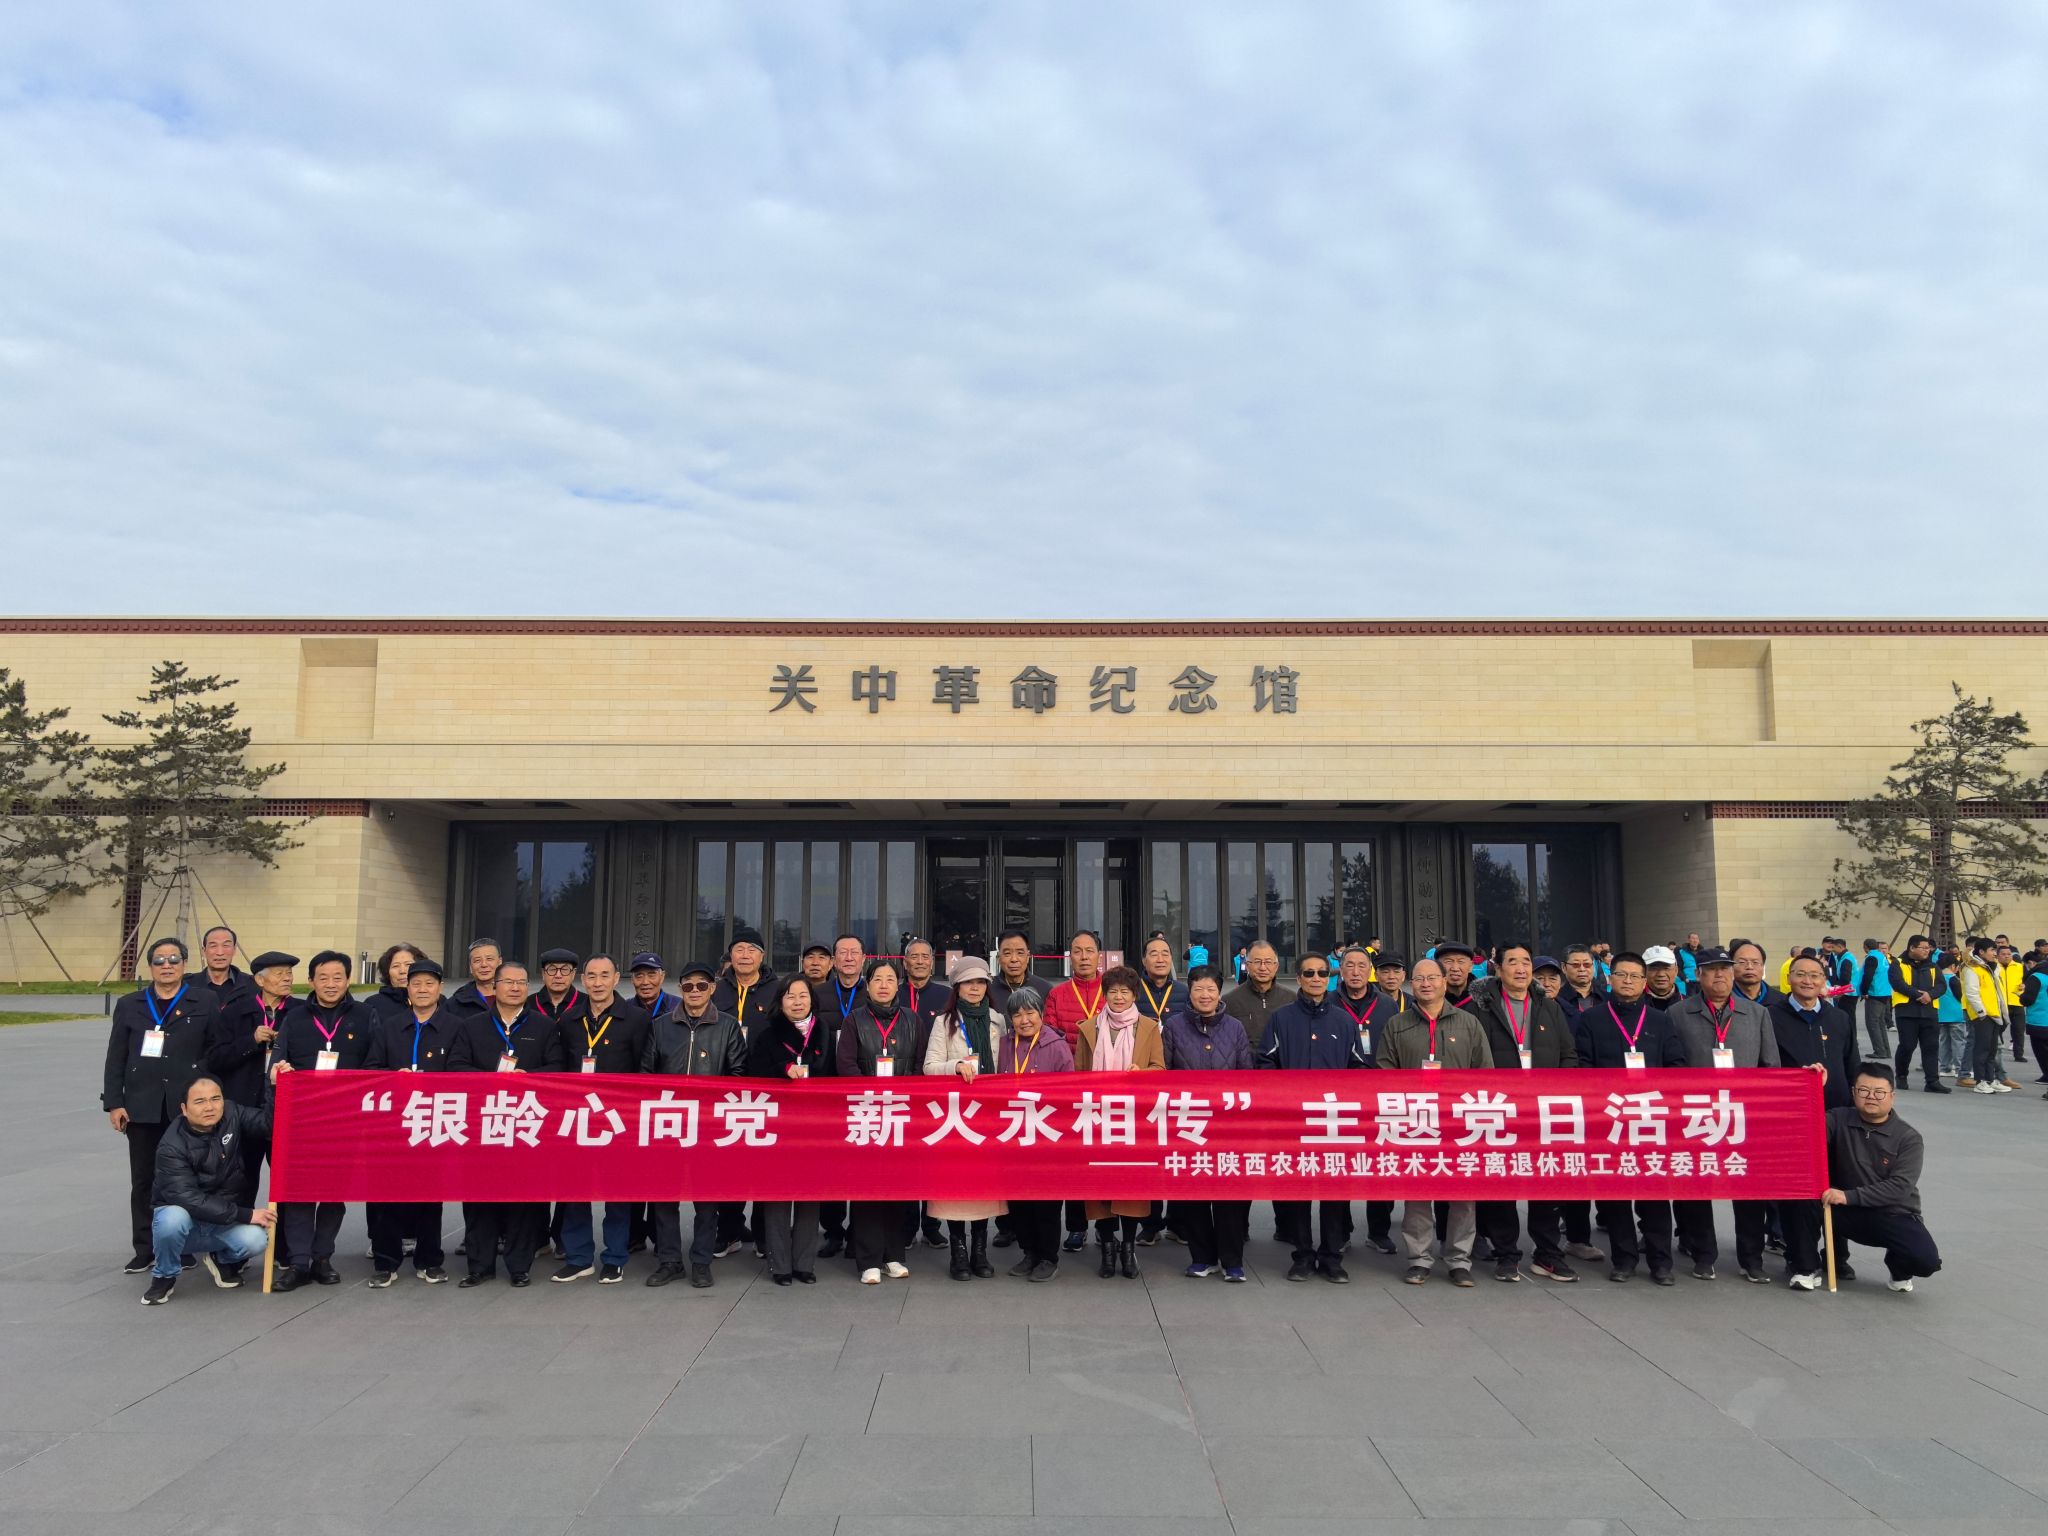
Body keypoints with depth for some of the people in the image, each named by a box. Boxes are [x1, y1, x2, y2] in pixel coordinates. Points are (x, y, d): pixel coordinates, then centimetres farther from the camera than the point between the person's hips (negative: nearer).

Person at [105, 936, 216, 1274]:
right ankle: (144, 1250, 15)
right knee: (143, 1180, 7)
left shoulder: (205, 1002, 4)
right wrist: (114, 1103, 1)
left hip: (189, 1107, -2)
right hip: (142, 1107, 2)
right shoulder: (129, 1005, 12)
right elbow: (116, 1058, 9)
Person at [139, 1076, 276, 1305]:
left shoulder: (232, 1115, -7)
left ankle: (222, 1259, 8)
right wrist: (245, 1215, -29)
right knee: (172, 1218, -37)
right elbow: (189, 1199, -26)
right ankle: (164, 1276, -6)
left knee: (256, 1240, -29)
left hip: (225, 1220, 2)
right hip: (183, 1217, -2)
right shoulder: (172, 1146, -20)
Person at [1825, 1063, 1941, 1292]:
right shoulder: (1839, 1120, 0)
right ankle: (1836, 1258, 0)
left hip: (1895, 1216, -1)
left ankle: (1898, 1268, 13)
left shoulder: (1908, 1138, -6)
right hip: (1849, 1213, 1)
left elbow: (1900, 1187, -17)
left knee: (1926, 1260, -29)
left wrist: (1849, 1196, -27)